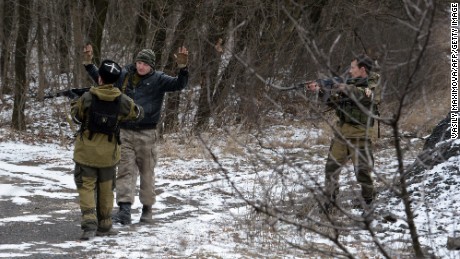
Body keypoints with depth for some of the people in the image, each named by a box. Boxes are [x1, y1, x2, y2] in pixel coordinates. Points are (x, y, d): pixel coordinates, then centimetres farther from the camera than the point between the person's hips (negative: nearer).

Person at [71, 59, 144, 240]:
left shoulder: (87, 98, -14)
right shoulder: (122, 101, -7)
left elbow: (76, 116, 0)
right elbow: (138, 113, 9)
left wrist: (75, 105, 20)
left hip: (86, 150, -2)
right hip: (108, 152, 2)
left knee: (86, 187, 2)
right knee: (105, 188, 14)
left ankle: (89, 223, -16)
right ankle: (104, 226, 21)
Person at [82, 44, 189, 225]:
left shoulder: (158, 80, -1)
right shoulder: (124, 76, 7)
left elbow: (179, 84, -13)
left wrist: (183, 68, -29)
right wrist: (88, 64, 12)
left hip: (146, 133, -2)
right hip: (125, 132, 2)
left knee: (147, 172, 8)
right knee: (125, 170, -7)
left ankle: (147, 210, 19)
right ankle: (125, 209, -15)